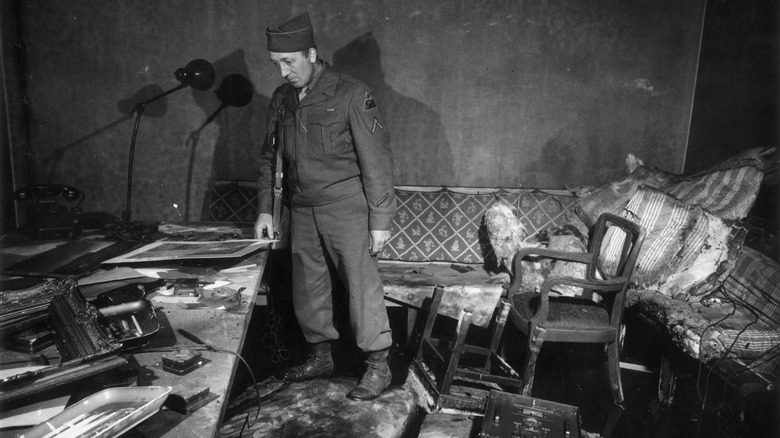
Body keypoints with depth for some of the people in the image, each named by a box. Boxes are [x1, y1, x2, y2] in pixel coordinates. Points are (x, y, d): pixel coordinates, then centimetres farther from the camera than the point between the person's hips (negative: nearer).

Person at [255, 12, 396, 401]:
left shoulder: (351, 95, -11)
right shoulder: (281, 99, 8)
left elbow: (376, 160, -12)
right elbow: (269, 156, 15)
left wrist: (380, 221, -14)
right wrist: (265, 209, 9)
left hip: (346, 208, -6)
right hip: (302, 209, 6)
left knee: (362, 286, -2)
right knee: (307, 288, 12)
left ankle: (378, 365, 12)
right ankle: (320, 357, 29)